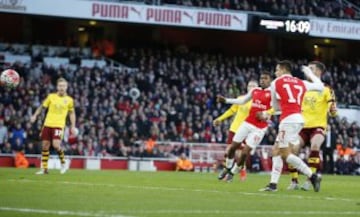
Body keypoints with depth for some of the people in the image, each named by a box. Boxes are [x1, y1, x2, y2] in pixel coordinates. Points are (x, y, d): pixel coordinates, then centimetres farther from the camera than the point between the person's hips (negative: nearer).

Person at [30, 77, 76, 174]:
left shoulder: (69, 100, 3)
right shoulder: (51, 96, 4)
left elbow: (72, 113, 14)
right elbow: (42, 106, 12)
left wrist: (73, 126, 7)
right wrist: (35, 115, 0)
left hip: (59, 125, -2)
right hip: (47, 124, 2)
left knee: (56, 145, -19)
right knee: (45, 146, 3)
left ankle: (63, 163, 5)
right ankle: (44, 168, 13)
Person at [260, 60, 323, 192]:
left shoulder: (276, 83, 5)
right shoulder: (301, 83, 16)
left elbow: (275, 107, 14)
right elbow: (320, 87, 26)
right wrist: (310, 74, 38)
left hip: (288, 120, -7)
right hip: (298, 118, 7)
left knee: (286, 154, -4)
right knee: (276, 150, 13)